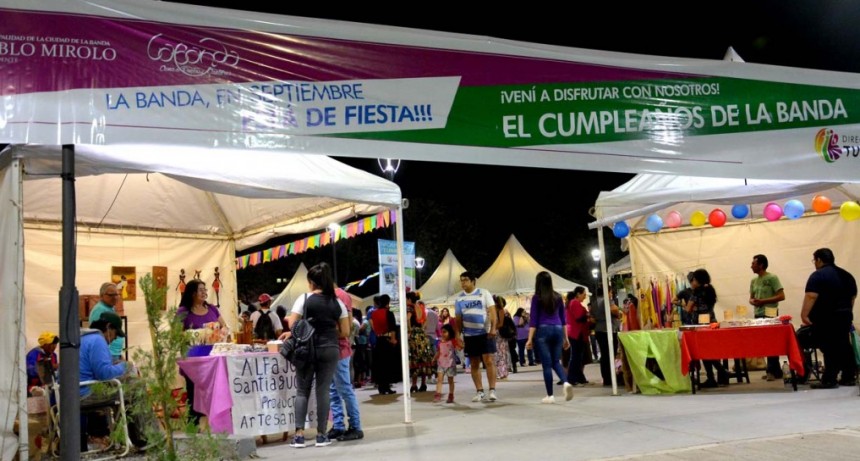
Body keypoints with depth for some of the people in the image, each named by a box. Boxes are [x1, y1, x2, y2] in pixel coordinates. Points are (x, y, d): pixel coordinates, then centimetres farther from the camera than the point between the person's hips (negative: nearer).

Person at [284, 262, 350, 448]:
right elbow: (345, 332, 5)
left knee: (302, 390, 6)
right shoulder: (338, 302, 5)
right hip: (330, 349, 2)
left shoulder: (304, 299, -3)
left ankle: (299, 435, 1)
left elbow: (292, 324, -5)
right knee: (323, 391, 6)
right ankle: (321, 435, 8)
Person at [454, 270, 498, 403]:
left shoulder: (484, 293, -2)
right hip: (469, 335, 4)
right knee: (474, 364, 6)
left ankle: (492, 391, -5)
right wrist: (457, 334, 4)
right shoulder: (459, 298, 8)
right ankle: (480, 392, 12)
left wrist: (493, 328, -19)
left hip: (485, 333, -4)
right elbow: (458, 318, 10)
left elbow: (492, 311, -8)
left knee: (488, 361, -8)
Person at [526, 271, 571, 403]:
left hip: (543, 330, -4)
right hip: (558, 330, 4)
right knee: (556, 361, 14)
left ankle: (550, 396, 3)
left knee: (546, 364, 1)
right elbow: (563, 318, 14)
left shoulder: (537, 298, -2)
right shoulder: (558, 297, 10)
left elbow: (534, 319, -5)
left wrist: (530, 339, -3)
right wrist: (566, 338, 19)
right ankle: (566, 382, -13)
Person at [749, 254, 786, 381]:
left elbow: (781, 296, -12)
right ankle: (775, 370, 15)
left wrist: (763, 301, -18)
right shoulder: (753, 281, 14)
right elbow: (751, 298, 20)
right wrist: (753, 301, -5)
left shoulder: (772, 278, -7)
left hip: (770, 315, -7)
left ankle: (773, 371, 1)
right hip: (758, 315, 7)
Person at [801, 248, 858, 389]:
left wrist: (804, 315, -23)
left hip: (826, 319, -7)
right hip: (845, 316, 8)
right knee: (844, 346, 15)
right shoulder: (847, 275, 13)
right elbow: (853, 296, 21)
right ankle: (849, 377, 20)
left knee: (830, 349, -7)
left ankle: (829, 380, -7)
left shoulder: (818, 275, -12)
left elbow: (811, 296, -22)